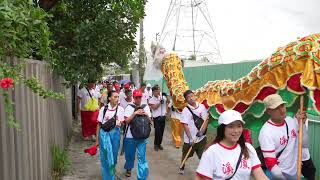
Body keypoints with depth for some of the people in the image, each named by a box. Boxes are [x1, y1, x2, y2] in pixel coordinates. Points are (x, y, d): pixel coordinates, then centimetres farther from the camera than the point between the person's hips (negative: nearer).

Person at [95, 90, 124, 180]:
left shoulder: (120, 109, -3)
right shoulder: (103, 109, -5)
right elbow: (99, 124, 1)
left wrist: (119, 123, -21)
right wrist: (97, 139, 2)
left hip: (115, 133, 1)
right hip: (104, 133, -1)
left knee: (114, 154, 15)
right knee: (105, 157, 1)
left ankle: (112, 170, 42)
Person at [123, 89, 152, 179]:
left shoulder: (145, 107, 3)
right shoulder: (129, 107, -5)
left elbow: (150, 121, 7)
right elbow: (126, 121, -11)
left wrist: (146, 115, -12)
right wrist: (135, 113, -20)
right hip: (130, 136, 0)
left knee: (142, 157, -2)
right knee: (130, 155, 18)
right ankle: (128, 168, 47)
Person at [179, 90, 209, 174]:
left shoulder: (202, 106, -5)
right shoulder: (185, 110, -12)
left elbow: (206, 120, -3)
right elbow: (185, 125, -13)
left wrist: (202, 131, -17)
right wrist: (190, 138, -18)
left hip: (201, 137, 1)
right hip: (190, 138, -1)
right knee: (185, 155, 19)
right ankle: (182, 168, 44)